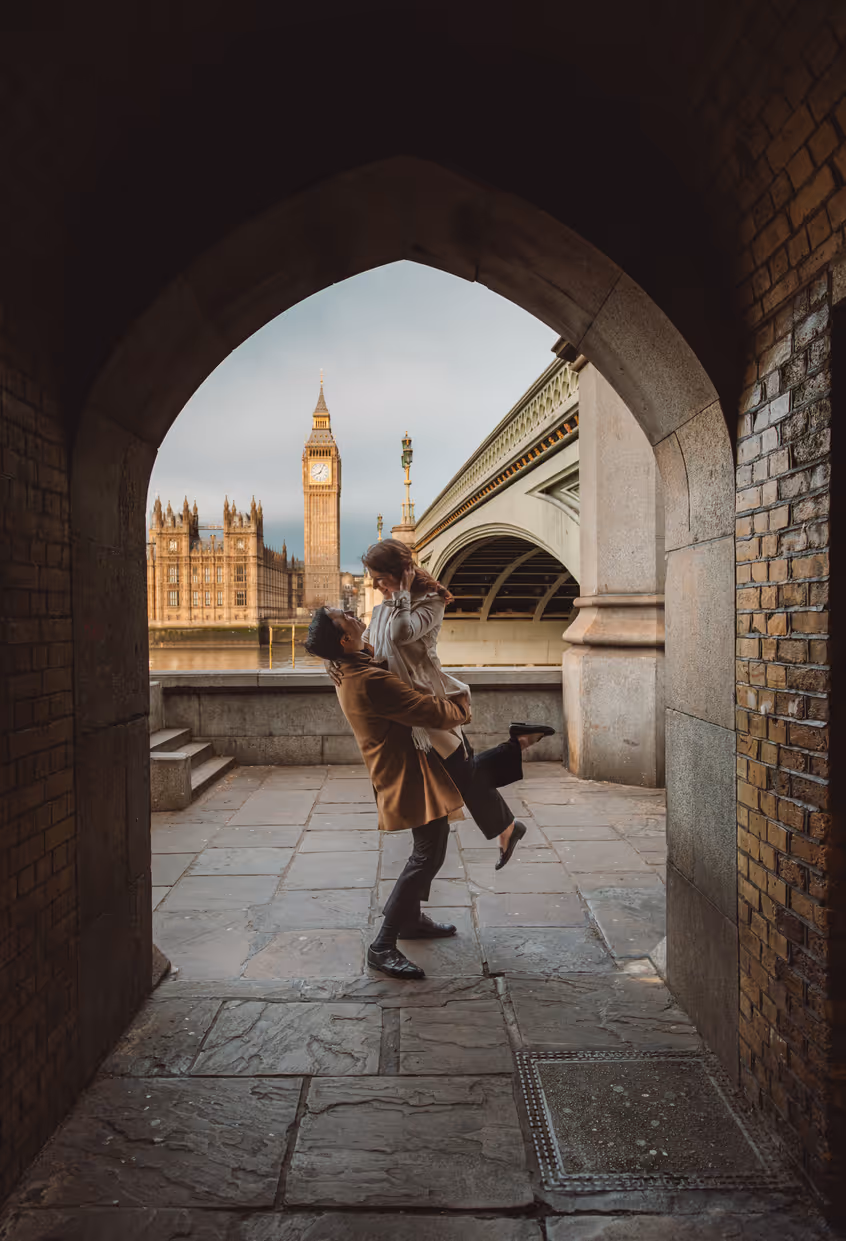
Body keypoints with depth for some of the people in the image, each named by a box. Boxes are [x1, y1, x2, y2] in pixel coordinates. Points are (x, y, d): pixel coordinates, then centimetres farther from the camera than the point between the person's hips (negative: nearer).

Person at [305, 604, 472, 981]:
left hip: (404, 772, 10)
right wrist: (461, 706, -8)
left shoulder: (351, 668, 3)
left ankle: (411, 918, 37)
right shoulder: (371, 681, -30)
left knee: (429, 849, 23)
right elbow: (435, 714, -28)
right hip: (411, 778, -10)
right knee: (427, 857, -3)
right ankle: (383, 947, 5)